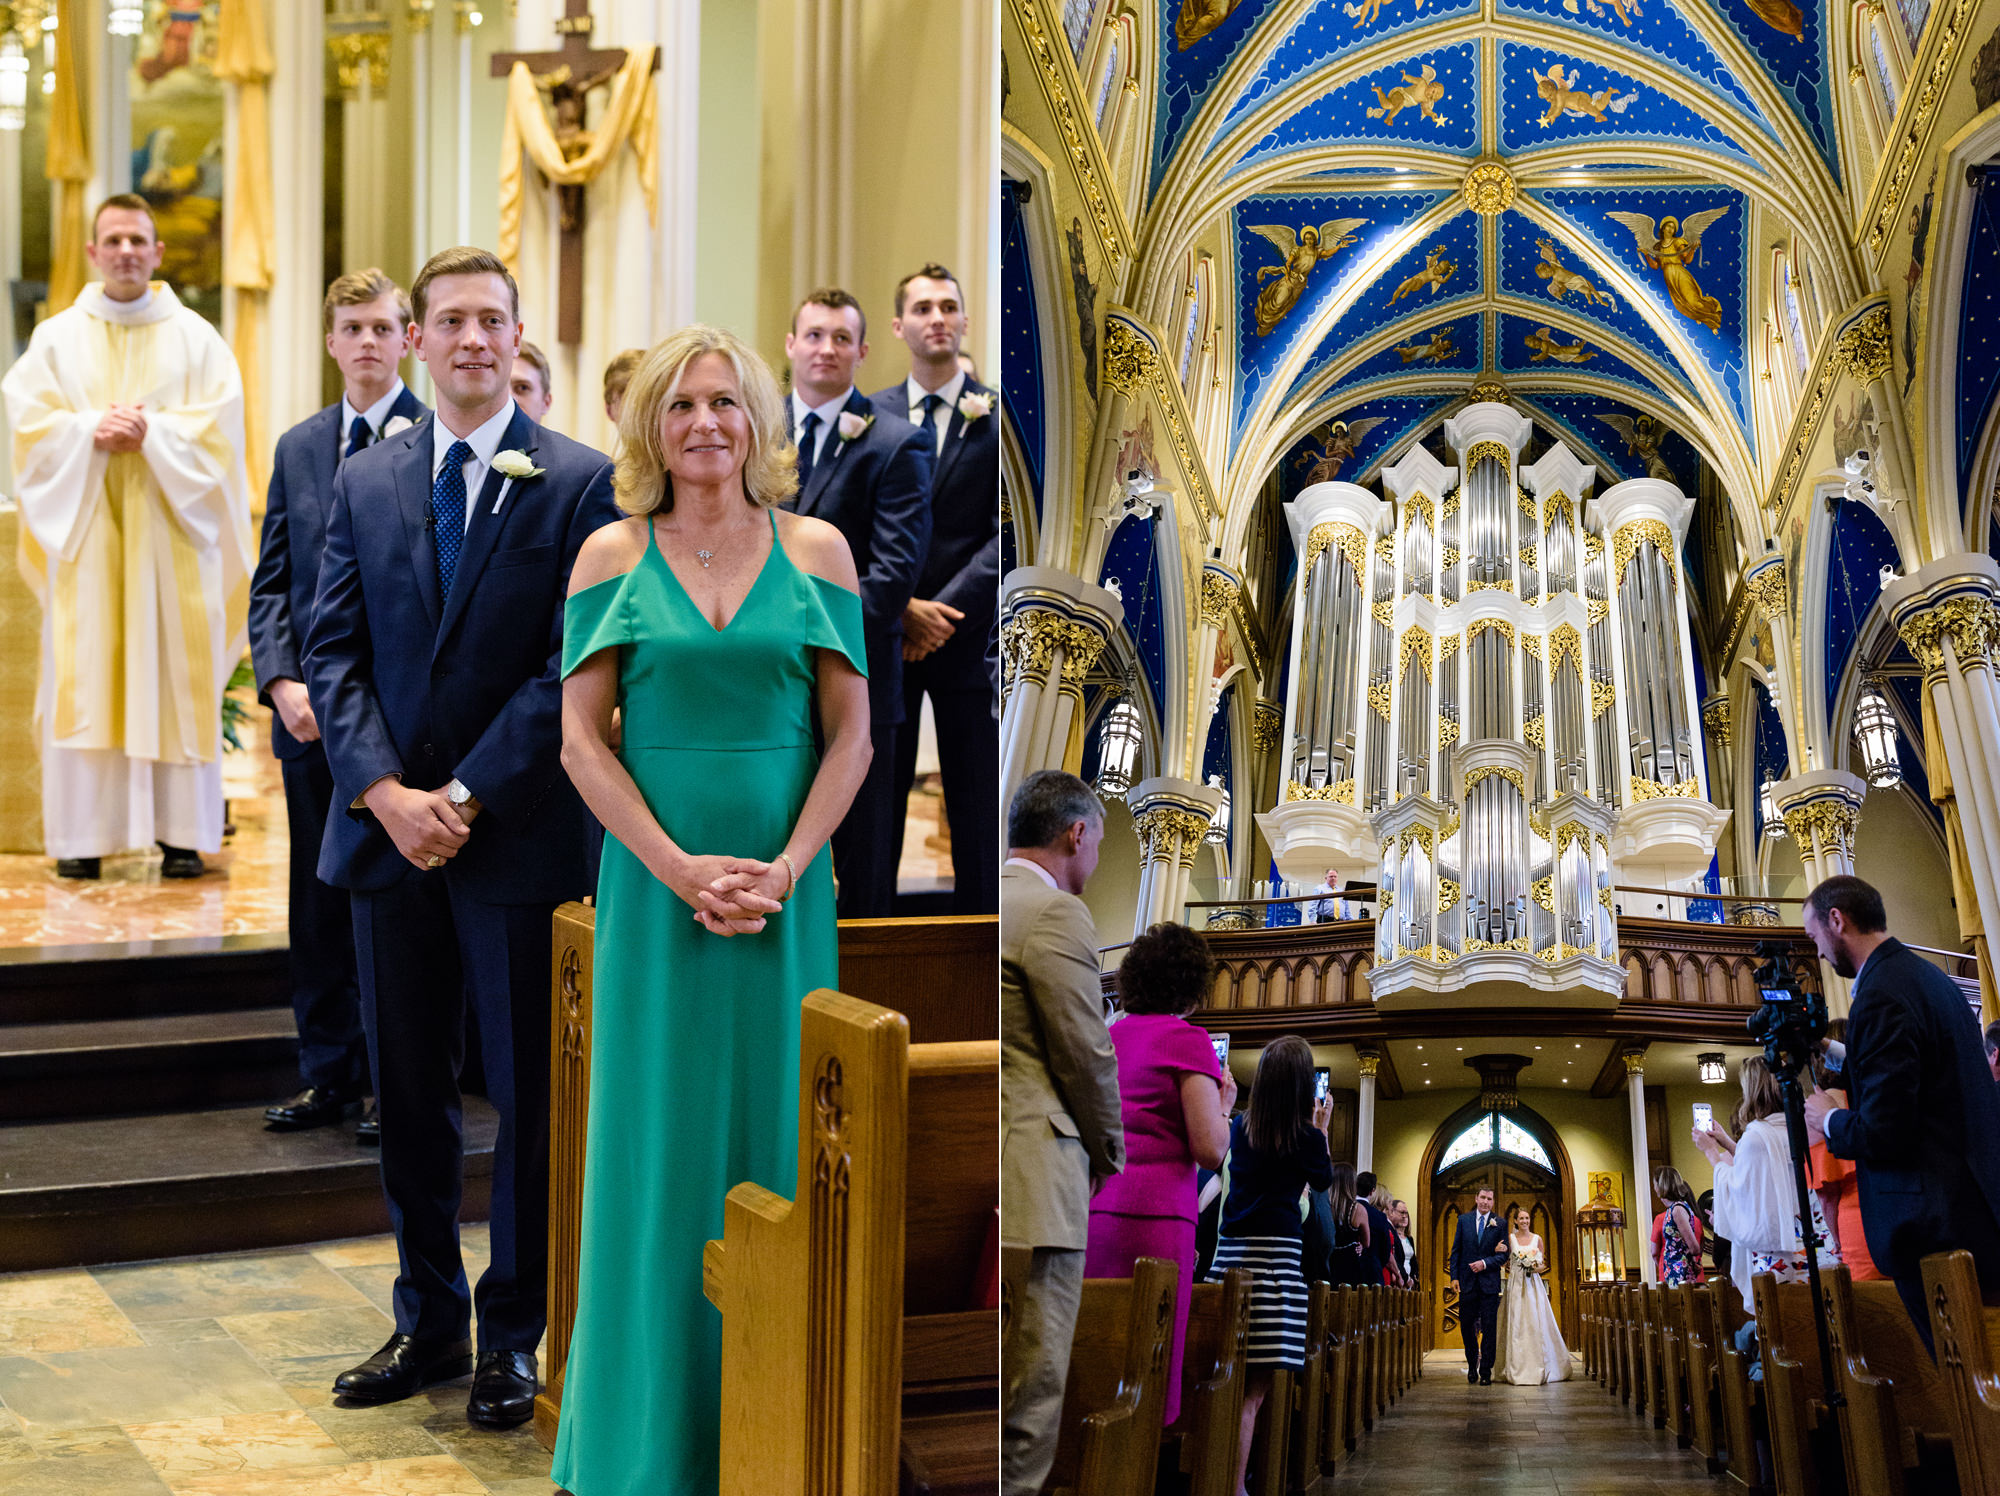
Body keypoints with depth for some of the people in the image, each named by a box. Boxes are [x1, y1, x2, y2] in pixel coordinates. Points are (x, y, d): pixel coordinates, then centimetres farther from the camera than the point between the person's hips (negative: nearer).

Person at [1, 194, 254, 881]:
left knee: (174, 675, -3)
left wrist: (151, 433, -16)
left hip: (169, 528, -1)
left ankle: (181, 833, 2)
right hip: (86, 529, 1)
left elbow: (218, 424, -2)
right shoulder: (56, 338, 10)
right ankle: (82, 836, 0)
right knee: (82, 677, -3)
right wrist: (93, 431, -14)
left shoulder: (195, 338, 7)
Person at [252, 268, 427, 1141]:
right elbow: (271, 581, 12)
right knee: (318, 900, 10)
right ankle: (327, 1075, 19)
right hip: (309, 710, 5)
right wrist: (281, 682, -3)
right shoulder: (297, 448, 13)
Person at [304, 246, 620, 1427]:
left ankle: (513, 1336, 16)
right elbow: (334, 652, 5)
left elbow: (573, 666, -9)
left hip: (520, 840, -4)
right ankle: (429, 1320, 25)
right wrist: (383, 790, -9)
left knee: (530, 1098, 4)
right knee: (410, 1094, 12)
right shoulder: (365, 483, 10)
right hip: (389, 833, 4)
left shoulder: (580, 483, -3)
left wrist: (468, 795, -14)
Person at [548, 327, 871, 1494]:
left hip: (786, 888, 1)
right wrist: (680, 867, -12)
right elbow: (582, 741, -1)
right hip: (655, 884, -1)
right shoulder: (612, 557, 4)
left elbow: (853, 733, 2)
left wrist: (785, 869, -10)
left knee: (775, 1126, 5)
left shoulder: (815, 552, 5)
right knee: (657, 1141, 2)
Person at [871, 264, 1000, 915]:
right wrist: (904, 608, -10)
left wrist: (945, 612, -13)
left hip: (969, 641, -1)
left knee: (977, 813, 2)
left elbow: (1005, 535, -5)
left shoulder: (995, 417, 2)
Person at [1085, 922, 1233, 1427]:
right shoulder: (1187, 1039, -1)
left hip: (1087, 1211, 6)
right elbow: (1210, 1150, -7)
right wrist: (1223, 1102, 11)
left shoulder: (1104, 1036, 17)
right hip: (1151, 1214, -6)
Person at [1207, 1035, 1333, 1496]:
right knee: (1254, 1389, -6)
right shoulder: (1305, 1137, -4)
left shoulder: (1241, 1128, 9)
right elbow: (1323, 1179, 16)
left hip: (1230, 1251, 5)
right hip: (1275, 1252, -5)